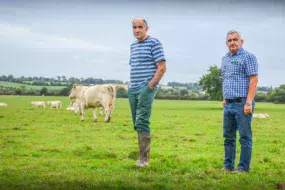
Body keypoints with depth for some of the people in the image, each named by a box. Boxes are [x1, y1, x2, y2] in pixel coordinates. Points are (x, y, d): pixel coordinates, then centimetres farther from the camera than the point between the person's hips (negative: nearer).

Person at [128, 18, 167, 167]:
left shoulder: (154, 43, -4)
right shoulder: (133, 45, 19)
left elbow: (162, 68, -10)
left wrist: (150, 86, -15)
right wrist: (130, 84, 13)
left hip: (146, 88, -8)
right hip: (132, 90, 8)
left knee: (142, 122, -14)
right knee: (137, 124, 8)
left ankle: (144, 159, -11)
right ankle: (142, 155, 15)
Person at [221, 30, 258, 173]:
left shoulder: (248, 57, -6)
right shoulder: (225, 59, 17)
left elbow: (254, 80, -12)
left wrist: (249, 103, -18)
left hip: (242, 103, -7)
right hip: (229, 104, 8)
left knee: (245, 137, -2)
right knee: (228, 137, 11)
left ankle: (244, 167, 4)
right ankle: (228, 166, 18)